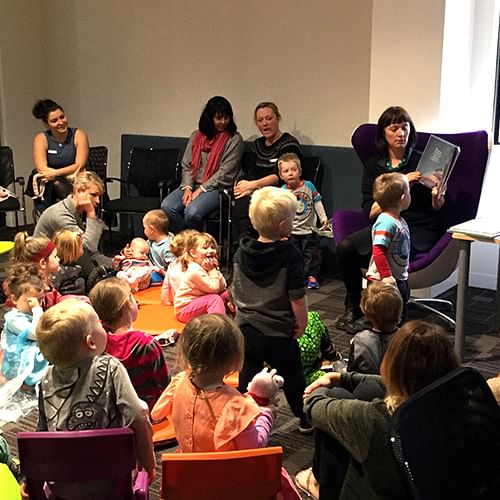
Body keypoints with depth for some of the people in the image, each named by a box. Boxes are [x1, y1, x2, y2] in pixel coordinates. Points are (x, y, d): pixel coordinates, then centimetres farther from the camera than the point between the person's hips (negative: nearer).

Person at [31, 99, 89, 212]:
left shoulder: (79, 135, 3)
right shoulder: (41, 139, 3)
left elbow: (80, 166, -6)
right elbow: (41, 169, -10)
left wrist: (55, 173, -18)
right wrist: (70, 175, -19)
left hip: (77, 188, 0)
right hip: (50, 192, 0)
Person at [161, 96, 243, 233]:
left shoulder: (234, 139, -1)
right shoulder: (196, 136, 16)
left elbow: (225, 172, -8)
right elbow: (187, 165, 12)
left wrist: (200, 190, -12)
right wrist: (187, 187, -6)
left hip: (216, 188, -5)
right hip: (193, 185, 5)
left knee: (192, 211, -33)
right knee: (167, 207, -22)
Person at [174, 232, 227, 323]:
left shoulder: (206, 266, 4)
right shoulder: (195, 270, -23)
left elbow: (222, 288, 0)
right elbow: (214, 288, -22)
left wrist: (215, 270, -9)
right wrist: (212, 270, -17)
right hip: (184, 309, -9)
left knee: (226, 294, 0)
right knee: (215, 298, -29)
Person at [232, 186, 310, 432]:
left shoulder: (241, 252, -1)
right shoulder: (290, 255, -17)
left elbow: (236, 291, 8)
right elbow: (297, 297, -16)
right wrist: (301, 323, -3)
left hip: (246, 329, 4)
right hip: (279, 332, -3)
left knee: (248, 375, 14)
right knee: (292, 375, 16)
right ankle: (305, 418, 32)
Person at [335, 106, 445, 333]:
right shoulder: (373, 166, 10)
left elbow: (436, 207, 3)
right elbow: (370, 212, -1)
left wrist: (437, 196, -22)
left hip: (419, 229, -3)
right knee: (345, 247, -24)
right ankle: (353, 306, -2)